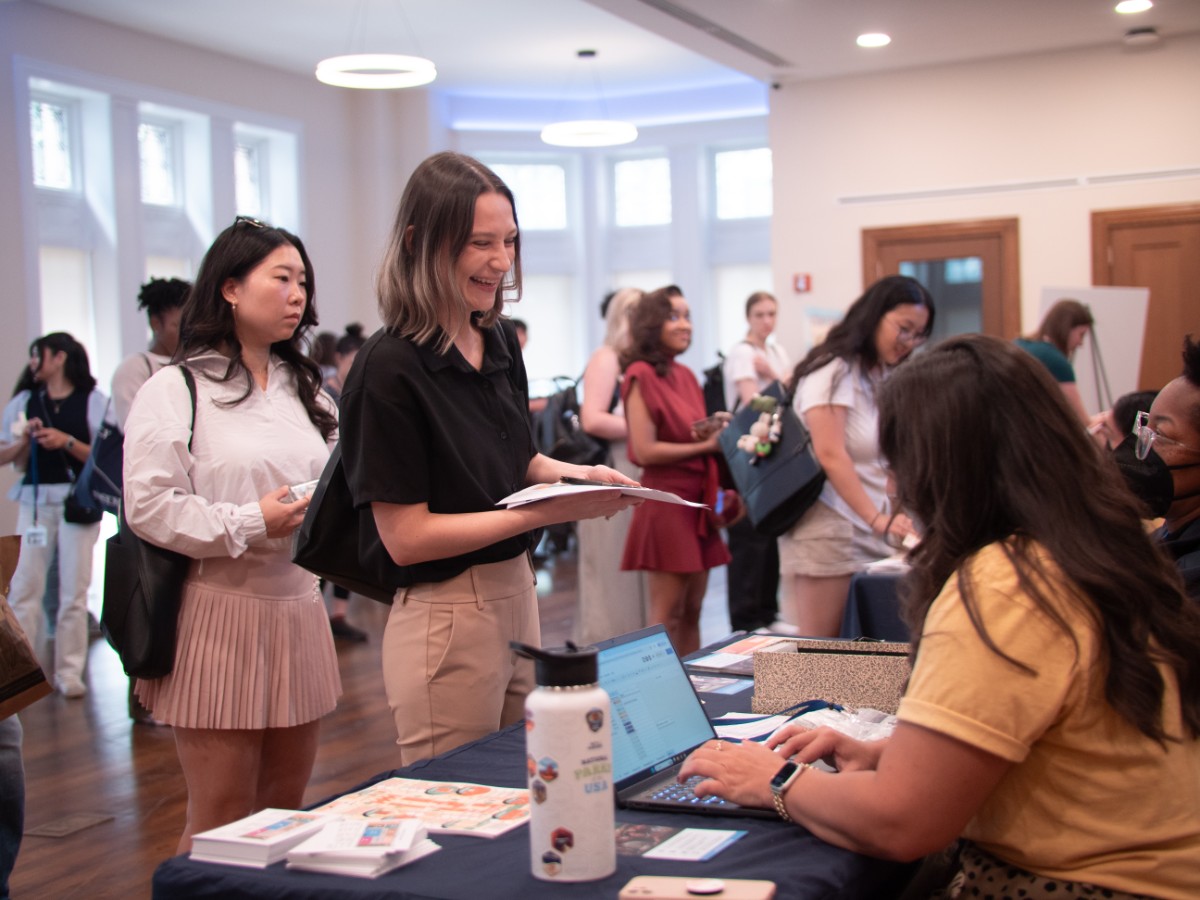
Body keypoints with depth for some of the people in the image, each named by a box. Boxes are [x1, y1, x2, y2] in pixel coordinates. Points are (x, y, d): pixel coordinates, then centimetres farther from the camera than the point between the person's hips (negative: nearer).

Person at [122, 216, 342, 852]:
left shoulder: (306, 390, 17)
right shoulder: (176, 389, -6)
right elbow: (148, 507, -14)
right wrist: (248, 524, -17)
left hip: (298, 607, 7)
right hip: (219, 614, -6)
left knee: (285, 810, 12)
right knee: (220, 825, 0)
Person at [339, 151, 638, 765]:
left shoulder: (500, 341, 6)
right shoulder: (390, 368, -17)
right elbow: (406, 536, -19)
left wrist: (577, 475, 0)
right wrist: (549, 511, -21)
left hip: (518, 594, 8)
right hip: (445, 617, -8)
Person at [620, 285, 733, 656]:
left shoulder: (686, 376, 13)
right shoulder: (641, 375, -9)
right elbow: (644, 451, -15)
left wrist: (720, 433, 4)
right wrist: (706, 446, -12)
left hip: (698, 502, 8)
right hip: (665, 499, -8)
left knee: (691, 610, 12)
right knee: (666, 614, -3)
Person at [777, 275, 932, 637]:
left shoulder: (888, 378, 15)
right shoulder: (833, 371, -8)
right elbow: (831, 456, -18)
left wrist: (896, 518, -2)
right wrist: (880, 520, -24)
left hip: (876, 529, 7)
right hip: (829, 528, -7)